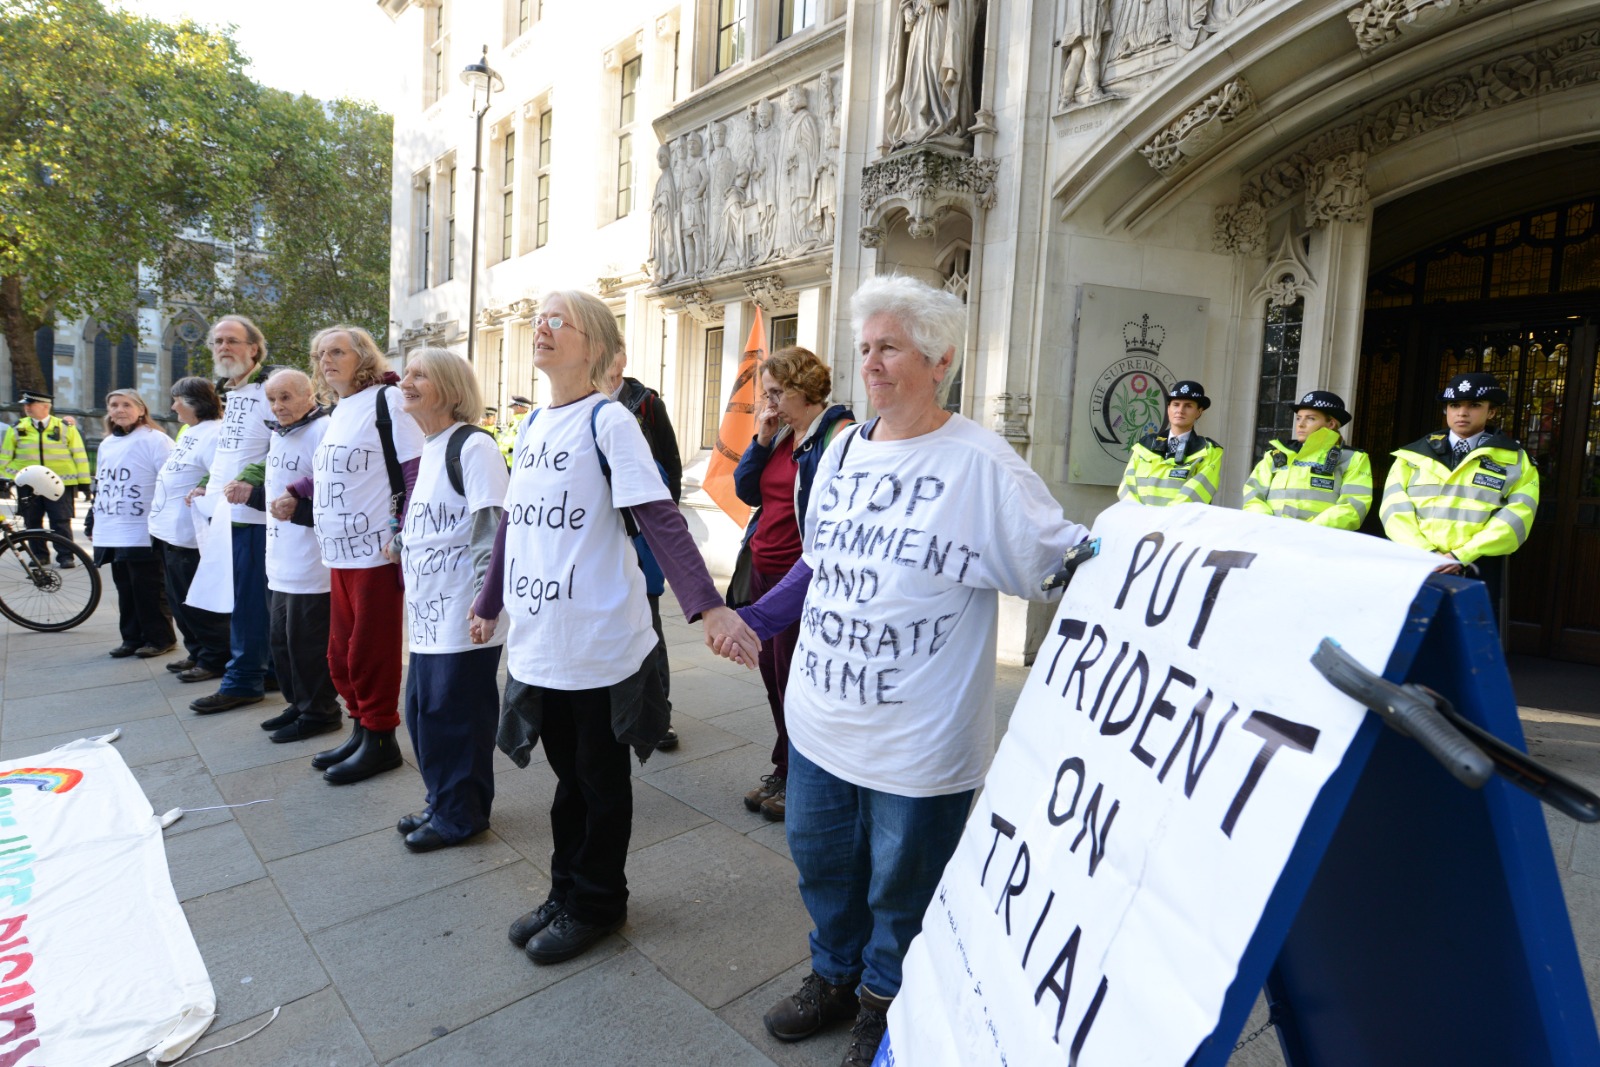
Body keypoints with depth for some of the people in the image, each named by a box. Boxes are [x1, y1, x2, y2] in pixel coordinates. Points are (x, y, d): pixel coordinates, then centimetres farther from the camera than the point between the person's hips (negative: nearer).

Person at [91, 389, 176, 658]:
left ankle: (160, 638, 8)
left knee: (149, 589, -1)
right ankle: (131, 637, 19)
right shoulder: (106, 445, 17)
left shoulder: (155, 440, -8)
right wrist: (93, 524, 24)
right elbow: (100, 487, 25)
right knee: (125, 589, 11)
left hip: (144, 534, -7)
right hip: (113, 534, 7)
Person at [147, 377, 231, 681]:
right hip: (170, 531, 10)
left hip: (190, 537, -10)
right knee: (179, 600, 17)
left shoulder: (213, 433, -16)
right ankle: (197, 653, 28)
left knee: (195, 602, -2)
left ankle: (215, 659, 9)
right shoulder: (189, 433, 16)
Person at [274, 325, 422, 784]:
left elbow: (417, 468, -15)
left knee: (372, 651, 0)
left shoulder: (387, 399, -8)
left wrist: (405, 532, -20)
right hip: (341, 553, 8)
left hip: (377, 551, -8)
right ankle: (361, 730, 29)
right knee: (342, 653, 14)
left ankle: (381, 739, 14)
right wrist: (295, 493, 14)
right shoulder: (339, 411, 17)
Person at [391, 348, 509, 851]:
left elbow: (498, 527, -19)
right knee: (421, 710, 16)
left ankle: (461, 814, 18)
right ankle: (442, 802, 33)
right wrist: (404, 542, 14)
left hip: (464, 616, -9)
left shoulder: (473, 446, -14)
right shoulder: (428, 450, 14)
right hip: (429, 615, 9)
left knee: (452, 713, 0)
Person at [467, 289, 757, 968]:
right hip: (537, 638, 7)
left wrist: (707, 606, -29)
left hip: (598, 640, -6)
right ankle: (565, 893, 38)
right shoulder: (532, 424, 11)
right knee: (567, 774, 21)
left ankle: (595, 903, 31)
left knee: (600, 781, 12)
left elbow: (659, 518, -19)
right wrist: (491, 602, 24)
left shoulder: (608, 420, -11)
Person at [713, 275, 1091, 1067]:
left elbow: (1064, 567, -12)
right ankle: (836, 977, 50)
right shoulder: (844, 448, 5)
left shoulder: (980, 465, -15)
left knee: (900, 885, 14)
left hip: (919, 743, -6)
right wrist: (756, 619, 12)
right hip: (821, 719, 6)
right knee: (821, 857, 23)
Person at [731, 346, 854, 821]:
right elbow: (746, 491, 11)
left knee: (795, 677, 2)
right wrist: (762, 438, 0)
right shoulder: (781, 433, 14)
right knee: (773, 672, 15)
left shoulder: (838, 431, -11)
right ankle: (785, 770, 32)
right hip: (764, 571, 8)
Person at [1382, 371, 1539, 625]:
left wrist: (1461, 556, -14)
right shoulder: (1414, 454, 11)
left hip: (1476, 573, -1)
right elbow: (1395, 508, 1)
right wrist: (1426, 552, -13)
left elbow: (1515, 519, -3)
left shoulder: (1515, 460, 9)